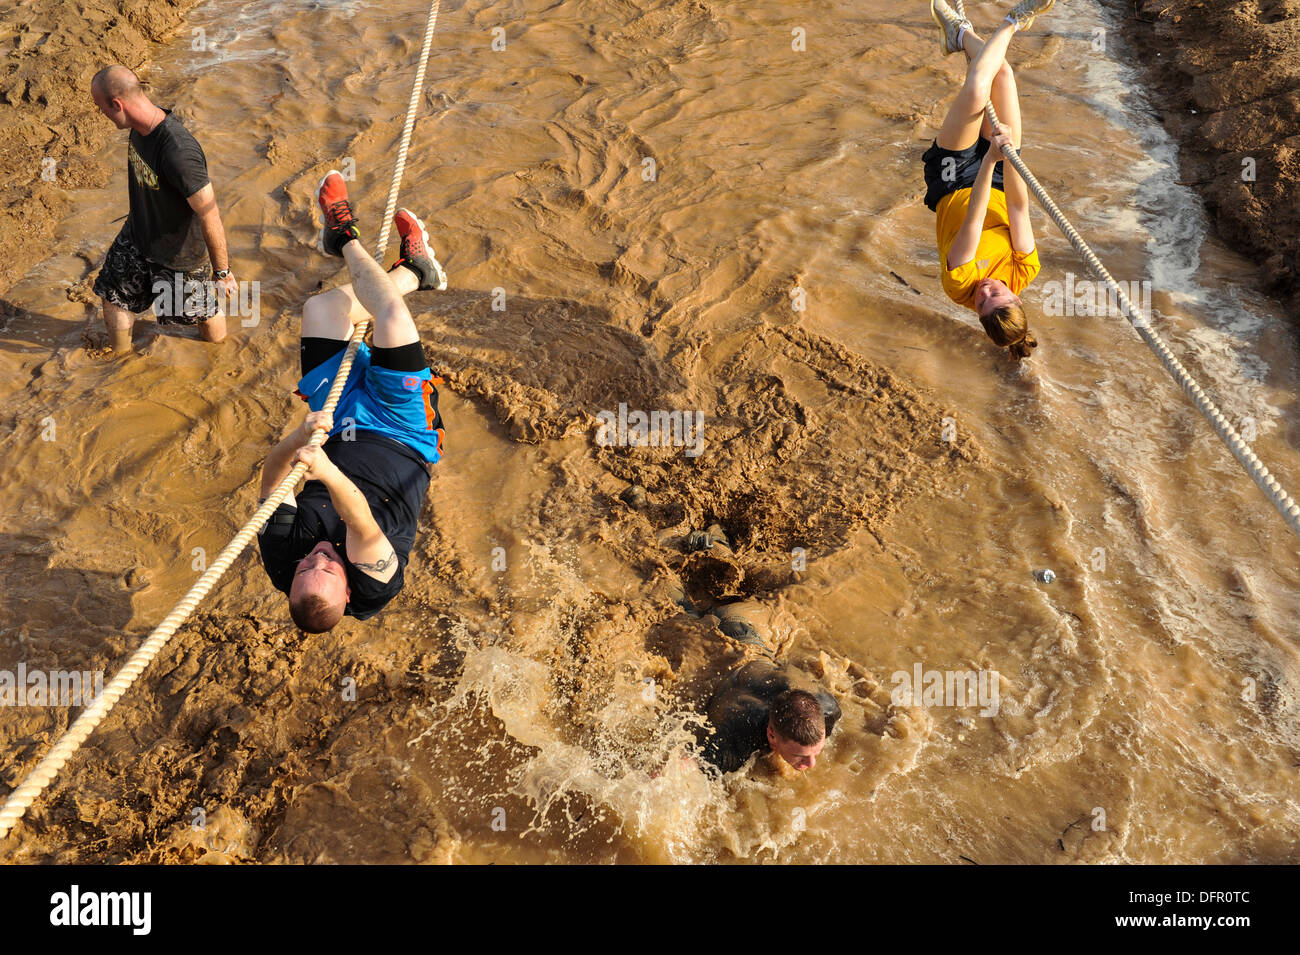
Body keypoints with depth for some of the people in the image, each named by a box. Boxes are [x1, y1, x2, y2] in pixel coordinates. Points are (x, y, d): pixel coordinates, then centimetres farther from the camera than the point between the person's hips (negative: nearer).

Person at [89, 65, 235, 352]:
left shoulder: (178, 151, -39)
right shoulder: (138, 128, -10)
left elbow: (211, 216, -32)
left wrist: (223, 273, -23)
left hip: (179, 255, -8)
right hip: (135, 237, 8)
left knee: (201, 310, 14)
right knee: (113, 295, 21)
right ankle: (119, 356, 46)